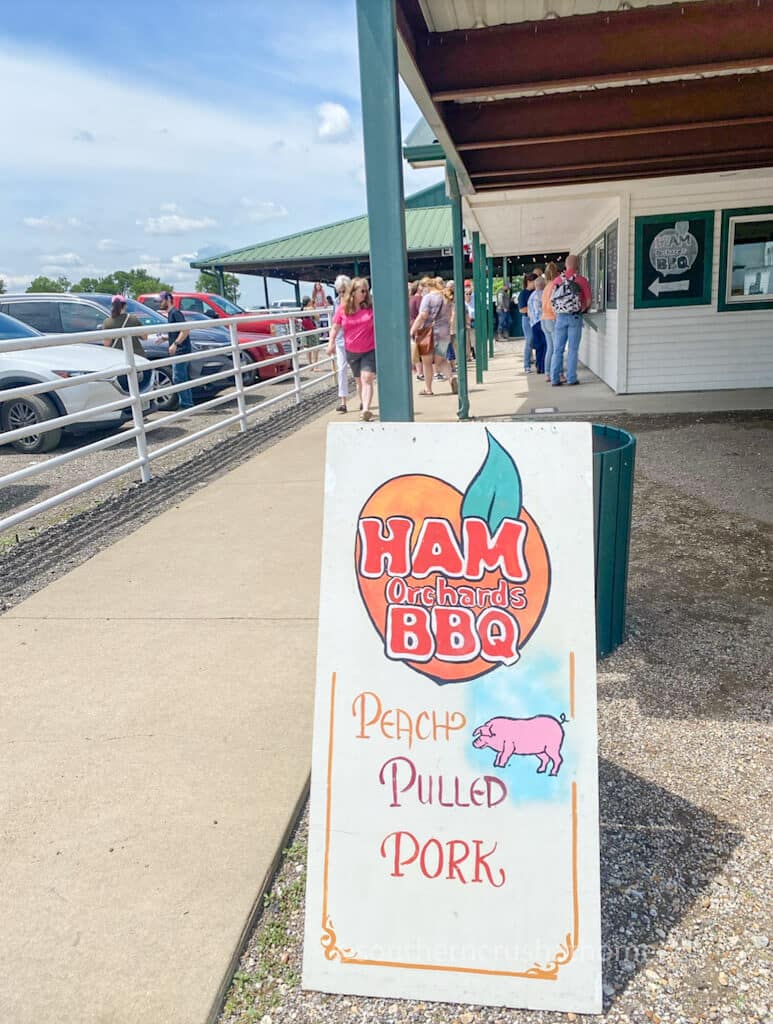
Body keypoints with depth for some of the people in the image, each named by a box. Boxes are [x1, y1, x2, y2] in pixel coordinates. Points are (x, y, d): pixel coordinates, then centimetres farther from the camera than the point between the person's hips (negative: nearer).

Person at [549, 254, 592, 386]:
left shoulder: (558, 280, 4)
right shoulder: (582, 280, -3)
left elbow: (551, 300, 4)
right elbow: (588, 301, -2)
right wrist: (583, 309, 17)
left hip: (560, 317, 2)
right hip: (575, 317, -2)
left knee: (558, 349, 6)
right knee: (573, 349, 2)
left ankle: (554, 379, 4)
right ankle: (571, 378, 2)